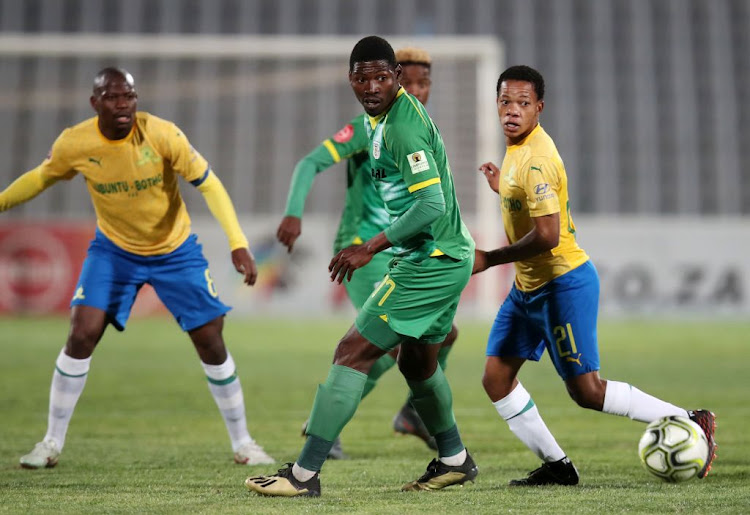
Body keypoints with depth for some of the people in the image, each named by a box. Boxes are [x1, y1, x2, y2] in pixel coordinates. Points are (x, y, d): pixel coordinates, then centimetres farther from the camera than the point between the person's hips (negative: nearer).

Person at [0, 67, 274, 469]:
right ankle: (52, 443, -1)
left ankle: (242, 443, 16)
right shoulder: (74, 144, -17)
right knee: (82, 334, -15)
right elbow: (40, 178, 4)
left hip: (176, 251, -1)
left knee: (211, 344, -2)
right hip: (113, 250, 1)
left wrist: (237, 243, -27)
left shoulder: (162, 135, -24)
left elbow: (208, 183, -19)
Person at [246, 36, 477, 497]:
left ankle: (305, 475, -10)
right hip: (450, 256, 11)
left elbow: (431, 206, -26)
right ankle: (454, 460, 41)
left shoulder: (402, 126, -20)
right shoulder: (382, 117, 11)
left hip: (430, 261, -11)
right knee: (417, 360, 25)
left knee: (354, 352, -11)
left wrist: (371, 248, -20)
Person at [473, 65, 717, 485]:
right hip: (529, 287, 10)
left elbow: (547, 236, -28)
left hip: (563, 286, -10)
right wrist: (503, 186, 12)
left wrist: (489, 259, -19)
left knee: (586, 392, -7)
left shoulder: (535, 161, -22)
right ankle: (556, 466, 13)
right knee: (497, 378, 5)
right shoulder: (518, 148, 8)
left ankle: (691, 422, 3)